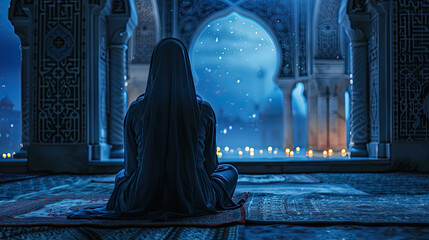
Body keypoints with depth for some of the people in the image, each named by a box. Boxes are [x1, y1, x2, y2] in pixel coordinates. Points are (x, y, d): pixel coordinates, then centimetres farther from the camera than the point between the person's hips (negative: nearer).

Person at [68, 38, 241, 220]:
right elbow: (210, 164, 3)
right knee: (229, 171, 29)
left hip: (144, 200, 2)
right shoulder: (204, 109, -6)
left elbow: (130, 166, 2)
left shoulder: (136, 109, -5)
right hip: (194, 200, -2)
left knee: (121, 177, 37)